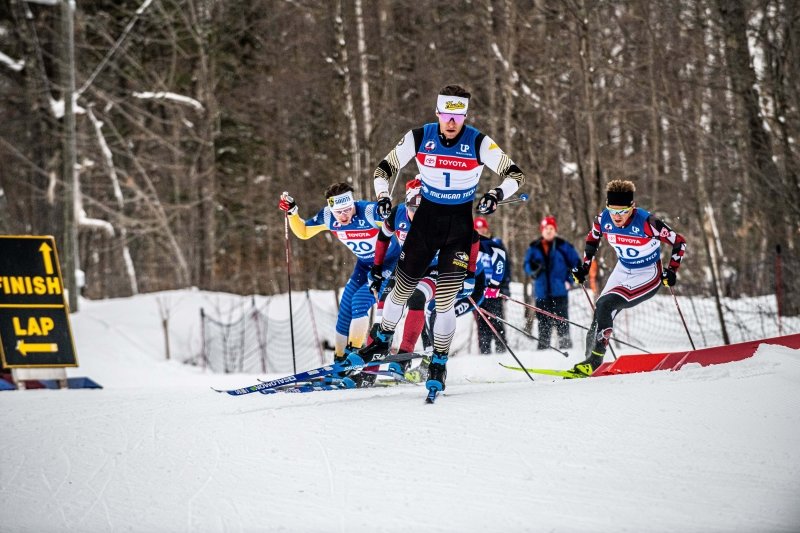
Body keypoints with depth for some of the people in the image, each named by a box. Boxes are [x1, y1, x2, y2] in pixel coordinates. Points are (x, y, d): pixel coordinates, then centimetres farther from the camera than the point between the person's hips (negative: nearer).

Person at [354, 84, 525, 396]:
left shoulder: (479, 144, -14)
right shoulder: (419, 138, -9)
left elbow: (515, 174, -10)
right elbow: (385, 167, 2)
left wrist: (497, 194, -30)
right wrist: (383, 196, -17)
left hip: (460, 227, -2)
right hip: (426, 219, 2)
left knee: (444, 301, -11)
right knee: (401, 290, 12)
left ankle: (438, 365, 4)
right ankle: (382, 339, 38)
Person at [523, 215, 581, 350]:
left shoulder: (563, 246, 3)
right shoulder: (534, 248, 9)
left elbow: (576, 263, 7)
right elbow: (527, 265, 12)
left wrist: (570, 280, -3)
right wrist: (534, 269, -11)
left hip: (559, 292, -2)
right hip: (542, 292, 2)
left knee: (562, 322, -3)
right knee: (543, 323, 3)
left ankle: (565, 345, -1)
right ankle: (542, 347, 7)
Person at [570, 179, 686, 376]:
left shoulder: (646, 222, -28)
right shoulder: (604, 219, -13)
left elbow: (679, 242, -17)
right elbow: (592, 239, 11)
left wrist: (671, 270, -21)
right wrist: (584, 266, 7)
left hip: (647, 276, -6)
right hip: (622, 271, 6)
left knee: (606, 304, -22)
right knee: (600, 308, -3)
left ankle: (594, 362, -21)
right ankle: (590, 360, 11)